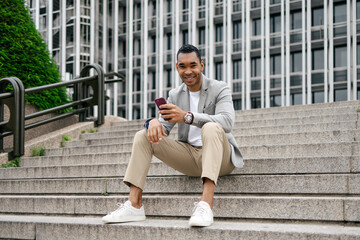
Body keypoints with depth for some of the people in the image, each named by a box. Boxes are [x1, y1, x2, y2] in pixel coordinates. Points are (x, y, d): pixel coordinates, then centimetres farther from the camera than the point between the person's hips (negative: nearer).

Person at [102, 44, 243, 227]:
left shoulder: (220, 89, -5)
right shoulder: (175, 95, 11)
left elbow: (227, 121, -24)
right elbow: (165, 127, 4)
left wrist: (187, 116, -37)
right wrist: (154, 122, -23)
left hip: (219, 157, -5)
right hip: (189, 155, 5)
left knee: (211, 127, -37)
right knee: (143, 136, -7)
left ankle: (206, 203, -50)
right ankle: (134, 205, -19)